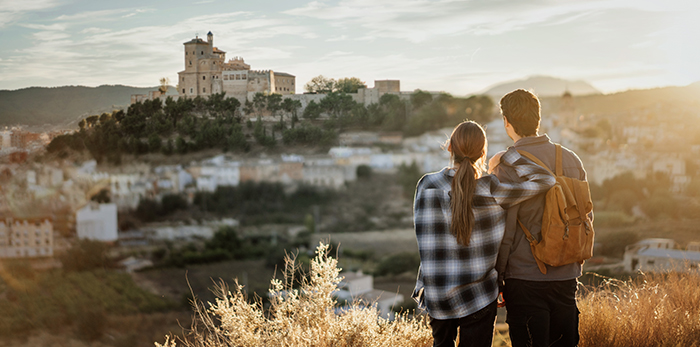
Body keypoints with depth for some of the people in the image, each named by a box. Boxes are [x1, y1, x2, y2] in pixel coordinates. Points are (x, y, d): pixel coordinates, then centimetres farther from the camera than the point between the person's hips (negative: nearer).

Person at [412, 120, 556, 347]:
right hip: (478, 296, -3)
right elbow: (545, 180, -9)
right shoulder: (491, 192, -15)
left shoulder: (426, 186, -7)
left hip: (436, 297, 3)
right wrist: (508, 157, -1)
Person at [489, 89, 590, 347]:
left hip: (525, 279, -5)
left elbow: (504, 231, -14)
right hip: (566, 277, 5)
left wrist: (497, 277, -3)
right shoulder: (571, 159, 4)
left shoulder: (507, 167, -14)